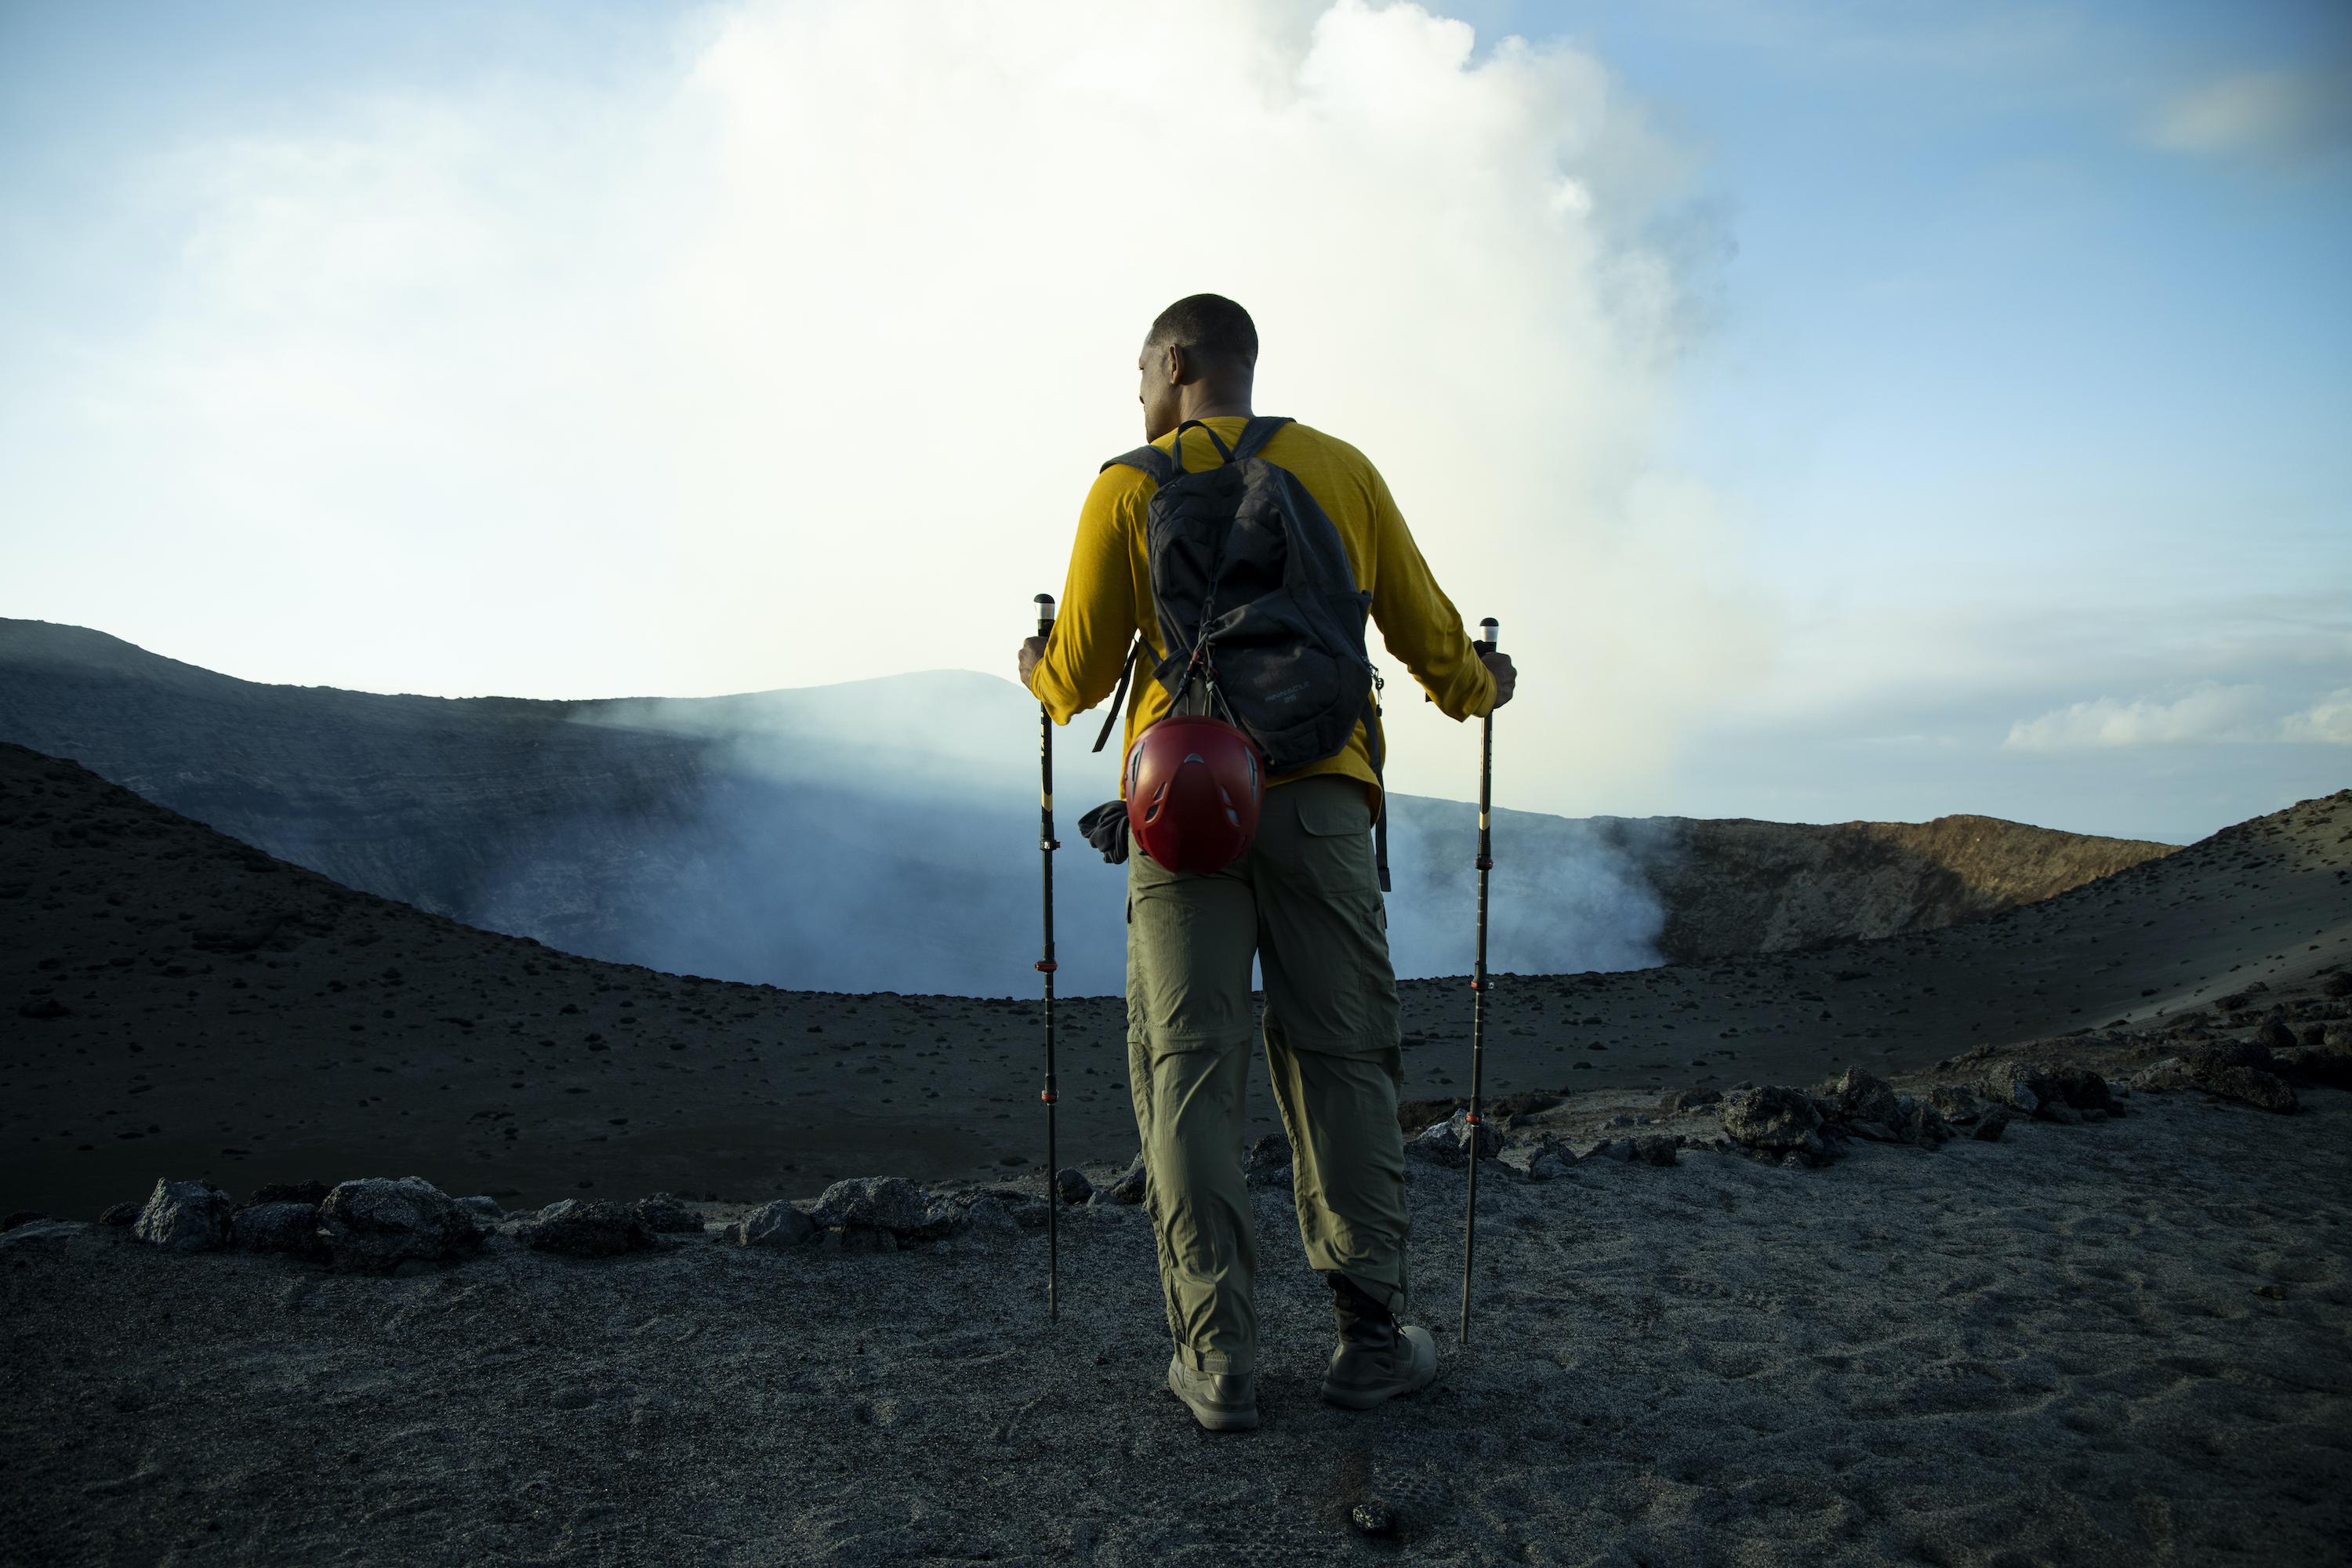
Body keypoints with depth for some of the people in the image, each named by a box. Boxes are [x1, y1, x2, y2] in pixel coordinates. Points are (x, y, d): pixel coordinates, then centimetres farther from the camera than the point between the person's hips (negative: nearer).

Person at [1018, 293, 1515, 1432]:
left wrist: (1038, 673, 28)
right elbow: (1427, 635, 13)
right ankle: (1371, 1337, 10)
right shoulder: (1341, 470, 11)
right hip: (1320, 796, 2)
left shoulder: (1129, 488, 5)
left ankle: (1216, 1359, 3)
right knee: (1339, 1062, 8)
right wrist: (1478, 692, 34)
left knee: (1187, 1069, 2)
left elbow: (1080, 677, 4)